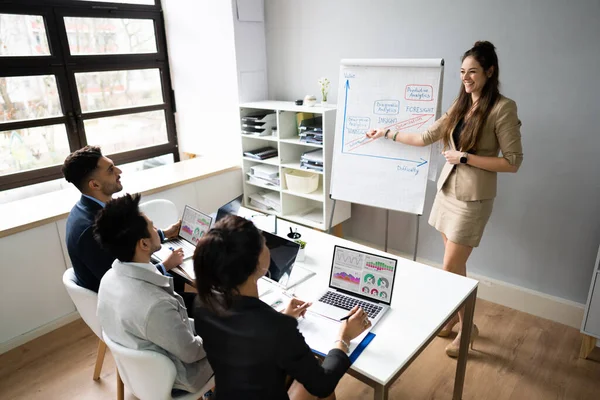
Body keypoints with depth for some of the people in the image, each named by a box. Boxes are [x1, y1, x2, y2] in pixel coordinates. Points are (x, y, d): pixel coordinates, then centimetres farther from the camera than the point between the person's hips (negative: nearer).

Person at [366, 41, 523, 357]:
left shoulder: (502, 108, -12)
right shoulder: (460, 106, 9)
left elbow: (513, 162, -14)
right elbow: (426, 137, 13)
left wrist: (464, 157, -17)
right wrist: (387, 133, 16)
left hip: (472, 199, -6)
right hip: (448, 191, 6)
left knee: (450, 268, -2)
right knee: (456, 265, 14)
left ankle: (468, 326, 20)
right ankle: (455, 315, 30)